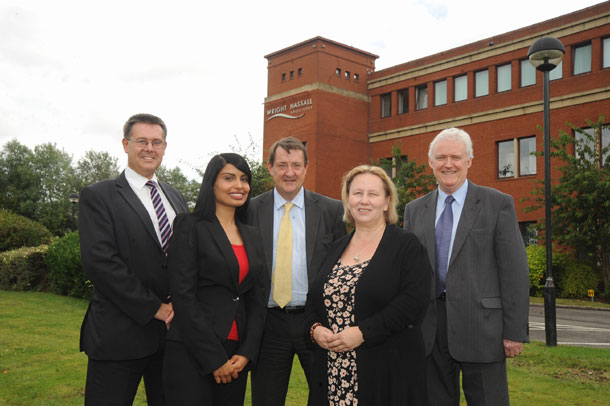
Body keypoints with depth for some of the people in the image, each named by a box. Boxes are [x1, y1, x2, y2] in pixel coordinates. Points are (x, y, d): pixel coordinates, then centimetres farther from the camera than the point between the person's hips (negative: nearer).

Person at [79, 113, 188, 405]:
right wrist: (154, 308, -15)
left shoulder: (176, 198, 14)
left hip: (172, 331, 6)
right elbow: (99, 262, -15)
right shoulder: (97, 196, -5)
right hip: (119, 335, -5)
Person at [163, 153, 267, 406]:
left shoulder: (251, 235, 13)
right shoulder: (190, 227, -5)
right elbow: (183, 296, -12)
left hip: (237, 356, 5)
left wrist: (247, 352, -3)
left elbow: (257, 299, 10)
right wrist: (214, 359, -13)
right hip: (192, 354, -5)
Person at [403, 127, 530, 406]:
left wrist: (516, 331, -8)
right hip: (428, 328, 4)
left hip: (480, 326, -3)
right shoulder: (414, 210, 10)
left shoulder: (498, 204, -1)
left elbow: (515, 271, -4)